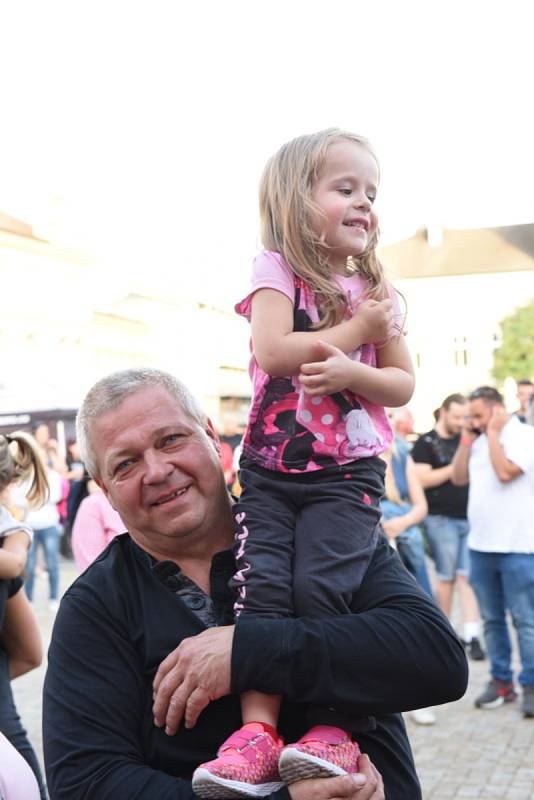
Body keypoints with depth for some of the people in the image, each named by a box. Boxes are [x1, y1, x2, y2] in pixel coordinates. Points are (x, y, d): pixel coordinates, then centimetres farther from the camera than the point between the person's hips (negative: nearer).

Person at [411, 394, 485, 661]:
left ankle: (471, 636, -3)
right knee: (446, 577, 4)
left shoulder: (466, 439, 14)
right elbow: (423, 479, -13)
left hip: (468, 516, 4)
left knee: (467, 577, -1)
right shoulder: (426, 443, -2)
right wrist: (455, 468, -13)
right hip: (441, 518, -4)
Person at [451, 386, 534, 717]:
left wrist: (493, 433, -12)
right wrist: (466, 441, 5)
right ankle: (501, 681, 21)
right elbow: (459, 478, 13)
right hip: (480, 544, 7)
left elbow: (506, 472, -21)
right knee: (492, 619, 12)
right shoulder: (481, 440, 13)